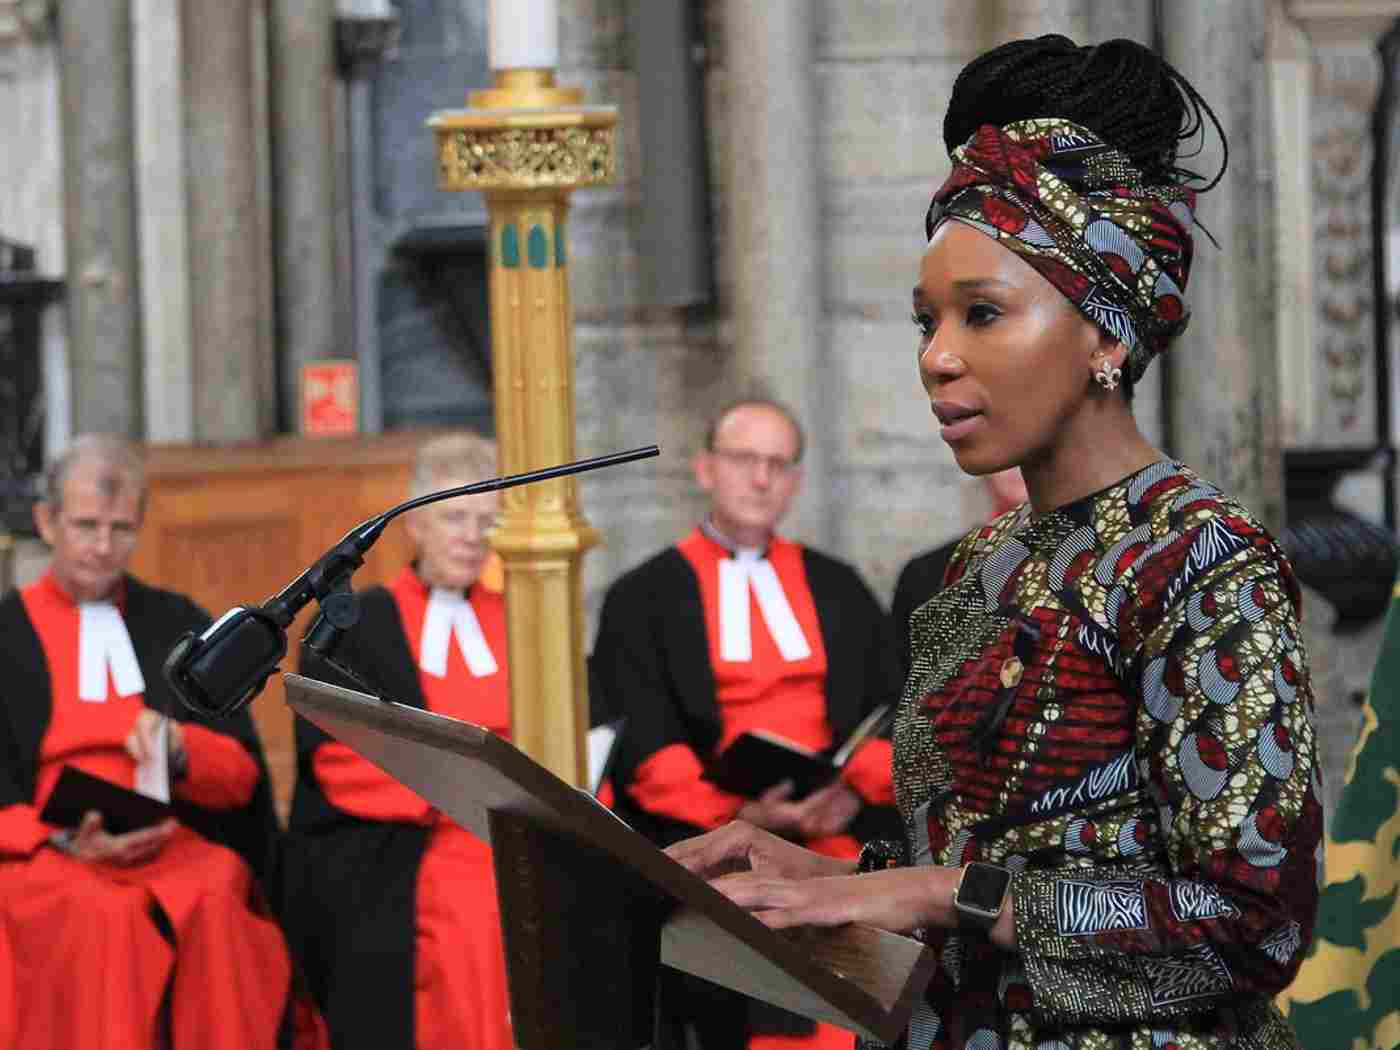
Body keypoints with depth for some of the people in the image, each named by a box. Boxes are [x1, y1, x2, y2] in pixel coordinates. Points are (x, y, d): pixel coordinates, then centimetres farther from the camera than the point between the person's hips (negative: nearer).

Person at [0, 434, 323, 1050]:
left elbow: (242, 774, 11)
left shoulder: (181, 628, 15)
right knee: (99, 917, -36)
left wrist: (177, 749, -12)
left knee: (216, 896, -34)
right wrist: (65, 843, -16)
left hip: (172, 846, 2)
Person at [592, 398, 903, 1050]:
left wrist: (856, 789, -8)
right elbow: (643, 745, 1)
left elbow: (892, 710, 14)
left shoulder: (838, 591, 22)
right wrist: (737, 814, -15)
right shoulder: (645, 599, 12)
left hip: (842, 827, 2)